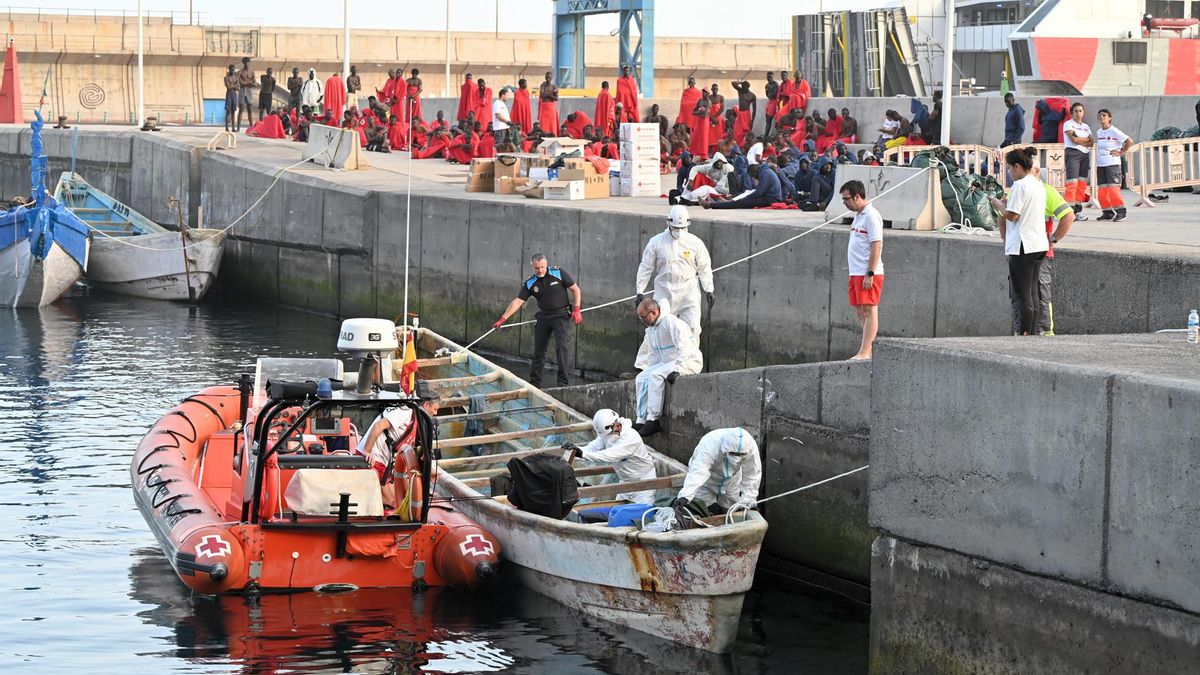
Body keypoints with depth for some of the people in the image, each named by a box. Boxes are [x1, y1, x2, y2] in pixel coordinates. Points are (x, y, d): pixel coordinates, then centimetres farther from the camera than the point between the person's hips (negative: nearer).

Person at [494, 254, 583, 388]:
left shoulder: (558, 273, -8)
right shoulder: (530, 284, -1)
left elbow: (575, 289, 0)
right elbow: (518, 301, -5)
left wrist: (577, 309, -9)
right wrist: (503, 319, -13)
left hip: (561, 314, -4)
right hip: (543, 316, 4)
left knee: (561, 346, -17)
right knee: (538, 349, 6)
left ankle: (563, 381, -15)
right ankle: (535, 382, 15)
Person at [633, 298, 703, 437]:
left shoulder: (671, 322, -19)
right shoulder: (650, 329, 11)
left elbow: (685, 347, -28)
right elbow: (646, 352, 24)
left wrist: (676, 370, -35)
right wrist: (640, 368, 15)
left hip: (689, 361, -9)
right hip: (667, 362, 9)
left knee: (656, 376, -30)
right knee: (642, 378, -8)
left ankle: (653, 420, -29)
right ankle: (641, 420, -12)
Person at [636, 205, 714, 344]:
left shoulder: (695, 243, 0)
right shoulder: (656, 242, -1)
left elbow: (704, 267, 8)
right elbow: (645, 268, 5)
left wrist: (708, 290, 3)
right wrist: (640, 291, 2)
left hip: (689, 292, 0)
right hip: (664, 293, 0)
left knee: (692, 328, -8)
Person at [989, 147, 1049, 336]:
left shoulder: (1020, 185, -14)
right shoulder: (1038, 185, 14)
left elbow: (1011, 215, -17)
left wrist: (998, 205, 0)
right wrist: (1007, 203, 17)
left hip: (1022, 246, -9)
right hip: (1039, 244, 9)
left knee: (1023, 294, -5)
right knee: (1032, 292, 12)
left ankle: (1026, 334, -4)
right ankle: (1034, 333, 12)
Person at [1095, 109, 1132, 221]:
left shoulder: (1114, 131, -7)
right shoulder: (1098, 132, 13)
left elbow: (1130, 141, -10)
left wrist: (1121, 152, -9)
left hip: (1112, 164, -7)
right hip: (1100, 165, 7)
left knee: (1113, 188, -12)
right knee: (1102, 190, 5)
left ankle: (1120, 212, -6)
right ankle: (1108, 213, 12)